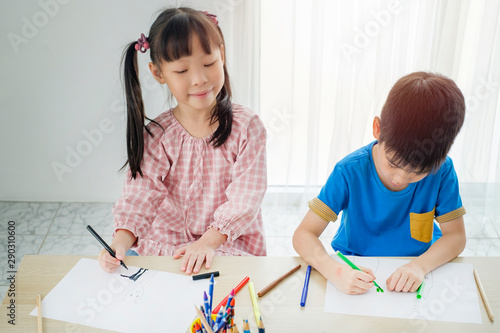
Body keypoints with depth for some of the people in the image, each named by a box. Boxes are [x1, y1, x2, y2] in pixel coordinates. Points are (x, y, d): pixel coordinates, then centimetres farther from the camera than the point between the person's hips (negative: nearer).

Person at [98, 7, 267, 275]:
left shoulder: (246, 127, -7)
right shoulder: (156, 137, -2)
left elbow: (245, 197, -11)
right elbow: (141, 193, -8)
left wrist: (207, 242, -23)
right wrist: (121, 241, -26)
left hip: (229, 246, -2)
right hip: (164, 245, 3)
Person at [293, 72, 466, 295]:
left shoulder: (442, 170, -15)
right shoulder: (350, 172, -21)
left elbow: (456, 235, -9)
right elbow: (303, 235, -21)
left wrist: (420, 266, -29)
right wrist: (335, 270, -41)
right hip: (356, 268, -1)